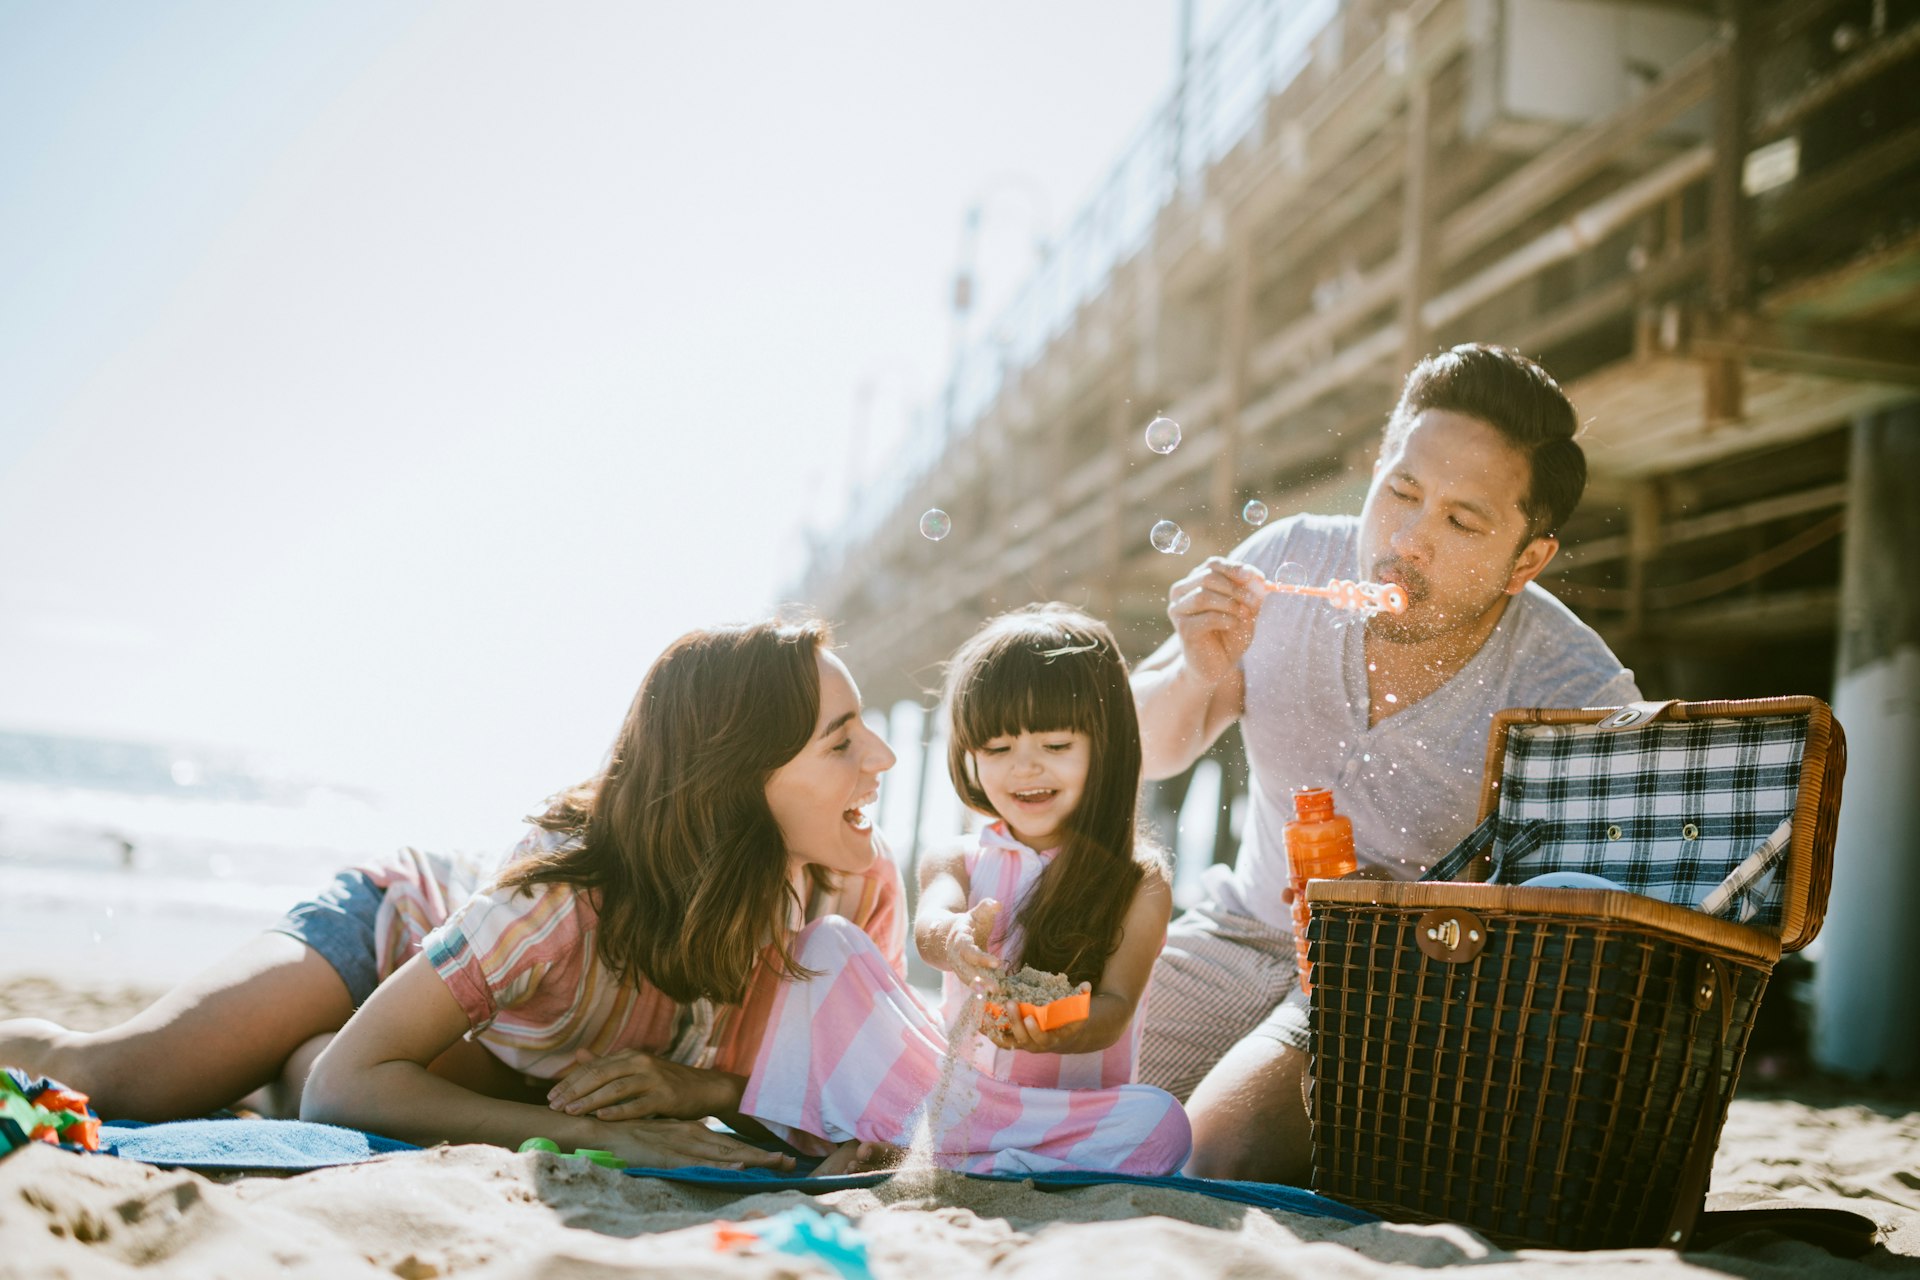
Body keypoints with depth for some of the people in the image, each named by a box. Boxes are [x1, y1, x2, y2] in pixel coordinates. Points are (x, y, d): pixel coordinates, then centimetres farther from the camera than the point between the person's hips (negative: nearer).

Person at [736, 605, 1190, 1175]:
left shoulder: (1138, 881, 0)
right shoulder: (956, 863, 8)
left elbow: (1116, 1008, -11)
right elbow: (930, 923, -15)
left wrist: (1063, 1031, -35)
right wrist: (954, 942, -41)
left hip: (1068, 1114, -2)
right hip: (949, 1087, 2)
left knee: (1160, 1123, -34)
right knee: (828, 944, -7)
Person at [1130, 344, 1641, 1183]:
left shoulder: (1584, 698, -21)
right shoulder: (1289, 564, -10)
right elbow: (1144, 754, 3)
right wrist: (1196, 678, -21)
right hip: (1246, 932, 4)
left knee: (1216, 1159, -25)